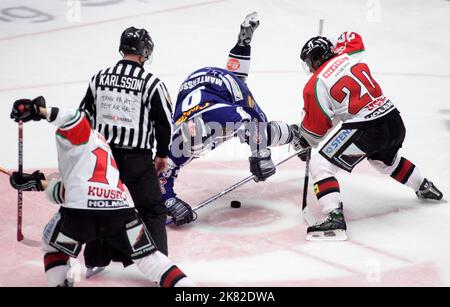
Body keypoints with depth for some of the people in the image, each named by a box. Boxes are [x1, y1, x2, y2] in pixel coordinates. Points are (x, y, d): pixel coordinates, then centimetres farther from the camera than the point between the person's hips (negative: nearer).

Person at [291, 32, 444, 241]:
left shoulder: (315, 86, -4)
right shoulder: (349, 56, 10)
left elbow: (316, 128, 3)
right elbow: (352, 38, 35)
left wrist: (302, 140, 21)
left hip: (364, 130, -8)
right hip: (394, 122, 8)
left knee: (320, 165, -4)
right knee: (386, 159, 38)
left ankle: (335, 217, -21)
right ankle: (425, 188, 55)